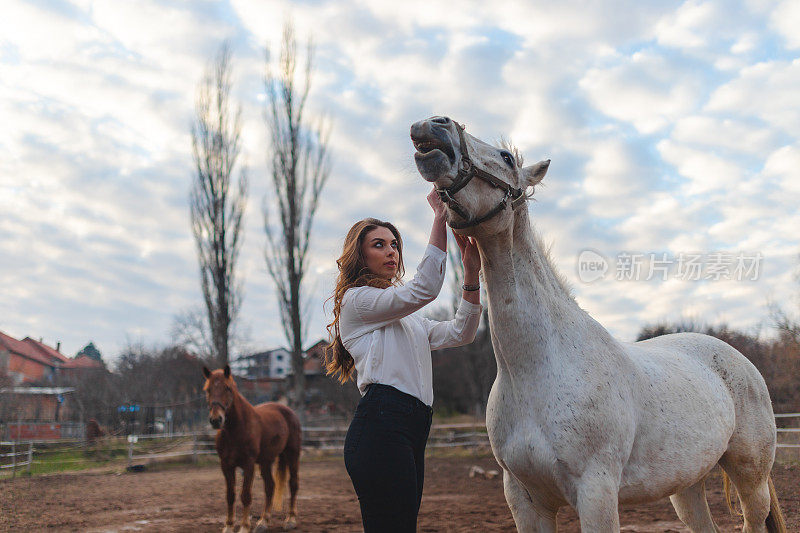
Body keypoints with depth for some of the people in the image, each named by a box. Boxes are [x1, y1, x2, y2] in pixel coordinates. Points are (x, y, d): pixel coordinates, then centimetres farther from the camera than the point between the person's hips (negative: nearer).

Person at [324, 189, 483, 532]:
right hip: (381, 429, -9)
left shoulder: (406, 319, 29)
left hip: (410, 432, 9)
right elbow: (424, 288, -14)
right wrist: (440, 217, -12)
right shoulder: (357, 299, 1)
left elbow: (459, 334, 19)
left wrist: (471, 274, 8)